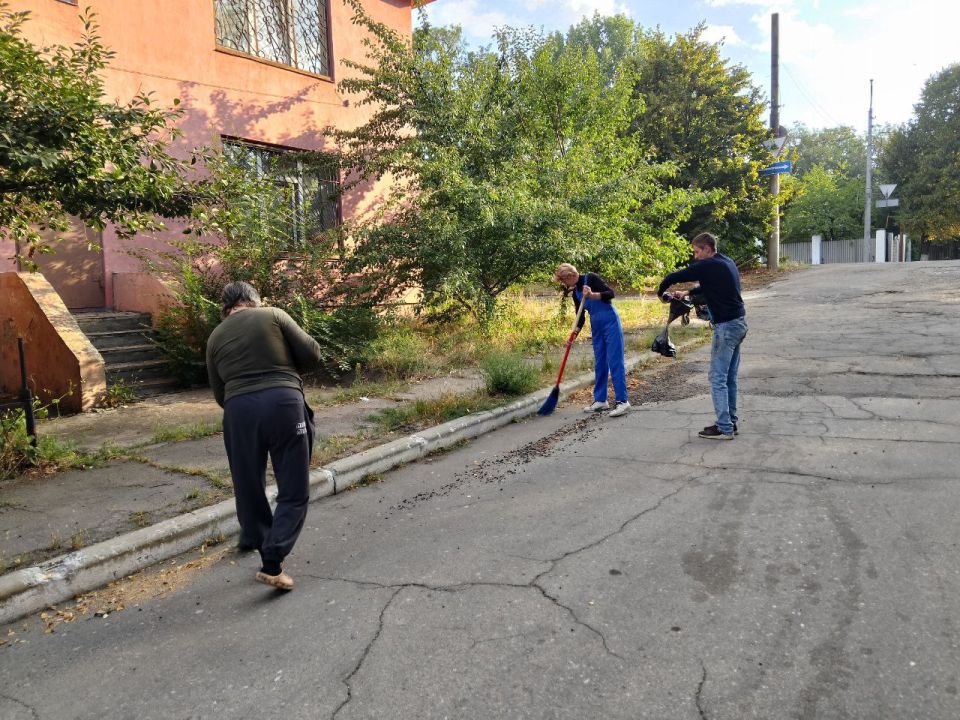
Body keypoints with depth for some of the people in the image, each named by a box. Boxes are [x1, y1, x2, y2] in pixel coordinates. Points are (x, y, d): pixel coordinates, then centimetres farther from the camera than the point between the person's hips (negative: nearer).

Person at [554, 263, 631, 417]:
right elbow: (581, 317, 11)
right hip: (596, 327, 8)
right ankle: (600, 400, 16)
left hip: (610, 322, -7)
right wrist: (575, 333, -3)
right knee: (599, 364, 9)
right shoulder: (575, 292, 9)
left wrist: (592, 295, -30)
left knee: (615, 362, -10)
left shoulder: (590, 278, -10)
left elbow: (610, 293, -18)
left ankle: (623, 402, -10)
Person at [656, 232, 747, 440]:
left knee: (718, 378, -4)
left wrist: (661, 293, 6)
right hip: (739, 323, 9)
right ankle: (731, 422, 20)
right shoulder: (727, 263, 13)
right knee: (730, 378, 14)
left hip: (726, 326, -9)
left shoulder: (707, 266, -14)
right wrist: (688, 293, 23)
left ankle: (724, 428, -1)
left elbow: (673, 277, -12)